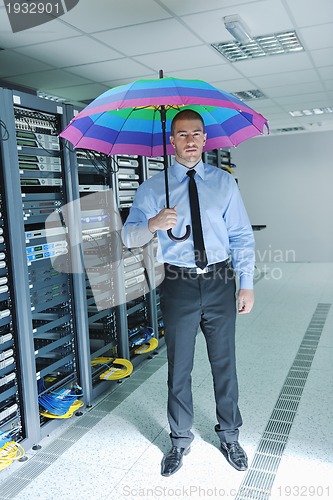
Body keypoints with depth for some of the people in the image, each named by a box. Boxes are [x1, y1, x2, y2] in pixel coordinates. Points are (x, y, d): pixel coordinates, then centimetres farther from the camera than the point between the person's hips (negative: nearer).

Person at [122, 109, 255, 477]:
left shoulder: (224, 182, 5)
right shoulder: (154, 187, 1)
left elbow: (241, 236, 4)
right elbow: (129, 236, -7)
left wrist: (247, 284, -2)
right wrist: (153, 224, -29)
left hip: (219, 281, 1)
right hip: (179, 284, -1)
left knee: (224, 363, 12)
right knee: (179, 367, 10)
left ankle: (229, 436, 33)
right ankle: (180, 440, 31)